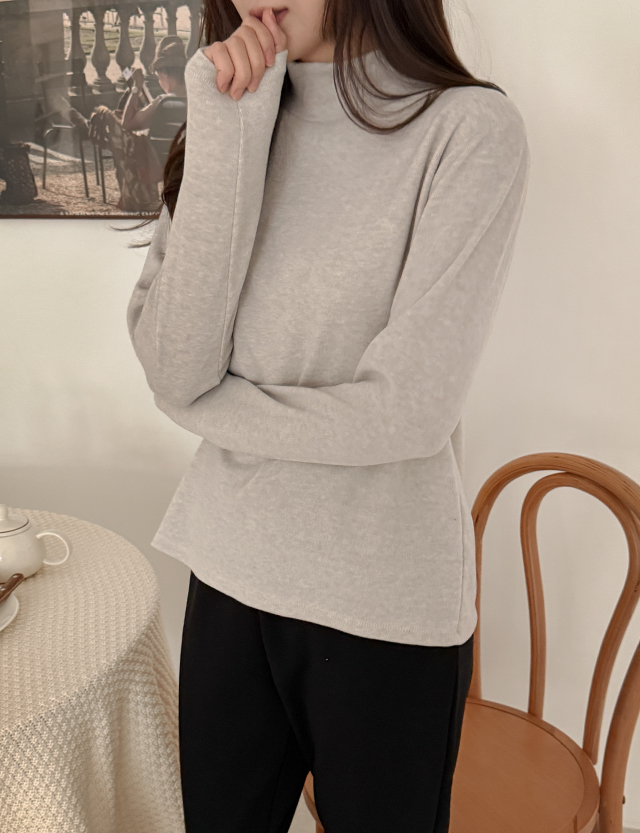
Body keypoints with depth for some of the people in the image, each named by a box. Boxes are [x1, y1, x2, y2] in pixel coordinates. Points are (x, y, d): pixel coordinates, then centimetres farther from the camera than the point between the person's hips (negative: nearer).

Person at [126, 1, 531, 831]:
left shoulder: (472, 129, -12)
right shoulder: (232, 122, 3)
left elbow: (407, 411, -19)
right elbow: (173, 368, -10)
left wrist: (207, 407, -6)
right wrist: (229, 134, -15)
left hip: (385, 606, -4)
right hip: (232, 570, 4)